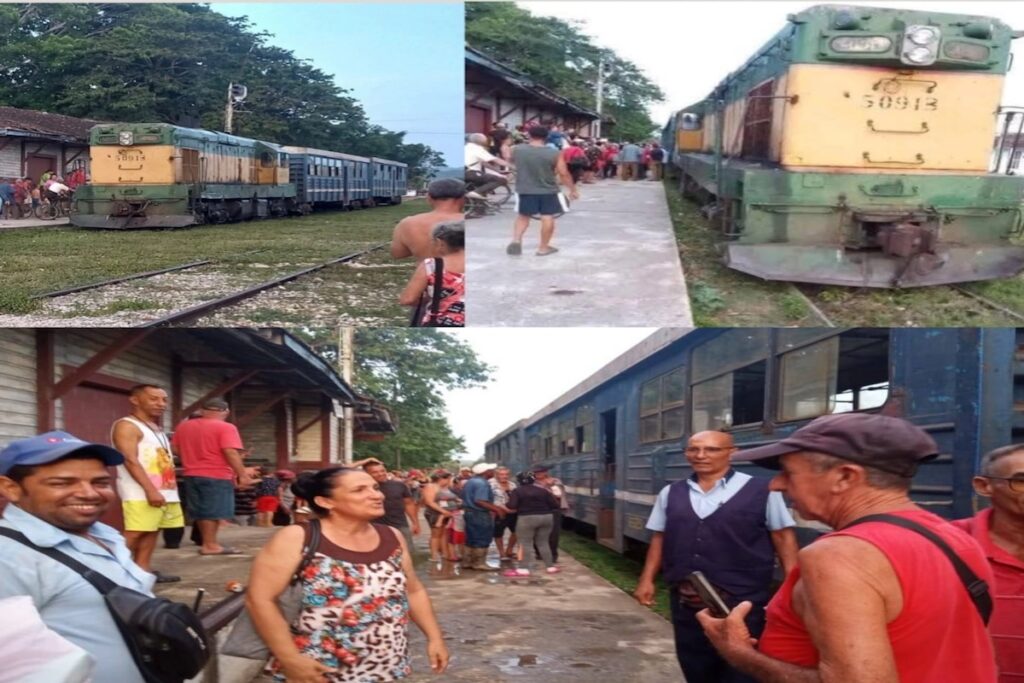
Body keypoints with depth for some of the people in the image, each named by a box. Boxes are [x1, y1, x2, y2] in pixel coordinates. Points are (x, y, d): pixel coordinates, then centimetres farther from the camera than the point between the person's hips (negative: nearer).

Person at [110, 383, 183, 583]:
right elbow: (130, 460, -17)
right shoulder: (126, 426, -8)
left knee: (151, 532, 9)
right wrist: (150, 490, -24)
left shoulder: (156, 429, 22)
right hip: (141, 493, -9)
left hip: (166, 491, 9)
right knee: (134, 534, -13)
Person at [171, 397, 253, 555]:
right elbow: (230, 452, -19)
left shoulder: (183, 426, 9)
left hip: (191, 475, 7)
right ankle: (210, 545, -5)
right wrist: (242, 474, -15)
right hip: (217, 476, -7)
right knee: (213, 512, -4)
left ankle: (207, 542, 20)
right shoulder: (225, 427, -11)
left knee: (201, 511, 13)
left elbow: (176, 449, 15)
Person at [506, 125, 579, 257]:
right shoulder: (554, 153, -11)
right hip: (547, 191, -2)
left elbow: (512, 162, 14)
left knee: (523, 216, 16)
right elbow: (564, 173, -8)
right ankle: (543, 247, 11)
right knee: (548, 217, 8)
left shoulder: (516, 150, -6)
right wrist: (573, 189, 4)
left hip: (524, 190, 2)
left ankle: (516, 240, -1)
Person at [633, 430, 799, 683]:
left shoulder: (762, 491, -5)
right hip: (685, 602, 4)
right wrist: (647, 580, 10)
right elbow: (659, 538, 13)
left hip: (742, 602, -4)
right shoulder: (670, 493, 6)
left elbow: (783, 538, -2)